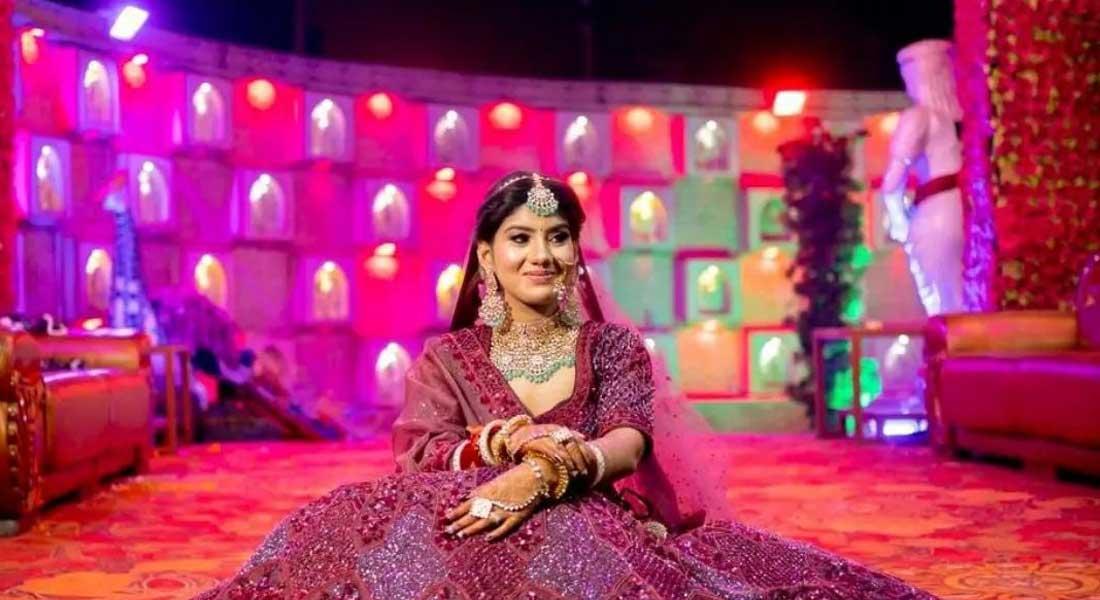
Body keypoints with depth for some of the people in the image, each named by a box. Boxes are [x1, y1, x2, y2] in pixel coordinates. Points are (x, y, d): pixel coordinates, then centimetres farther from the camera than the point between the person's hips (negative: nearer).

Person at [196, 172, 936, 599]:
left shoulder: (616, 347, 14)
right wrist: (511, 443, -22)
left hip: (590, 528, 0)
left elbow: (629, 443, -6)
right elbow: (418, 454, -1)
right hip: (474, 520, 1)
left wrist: (544, 473, -29)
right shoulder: (447, 357, 16)